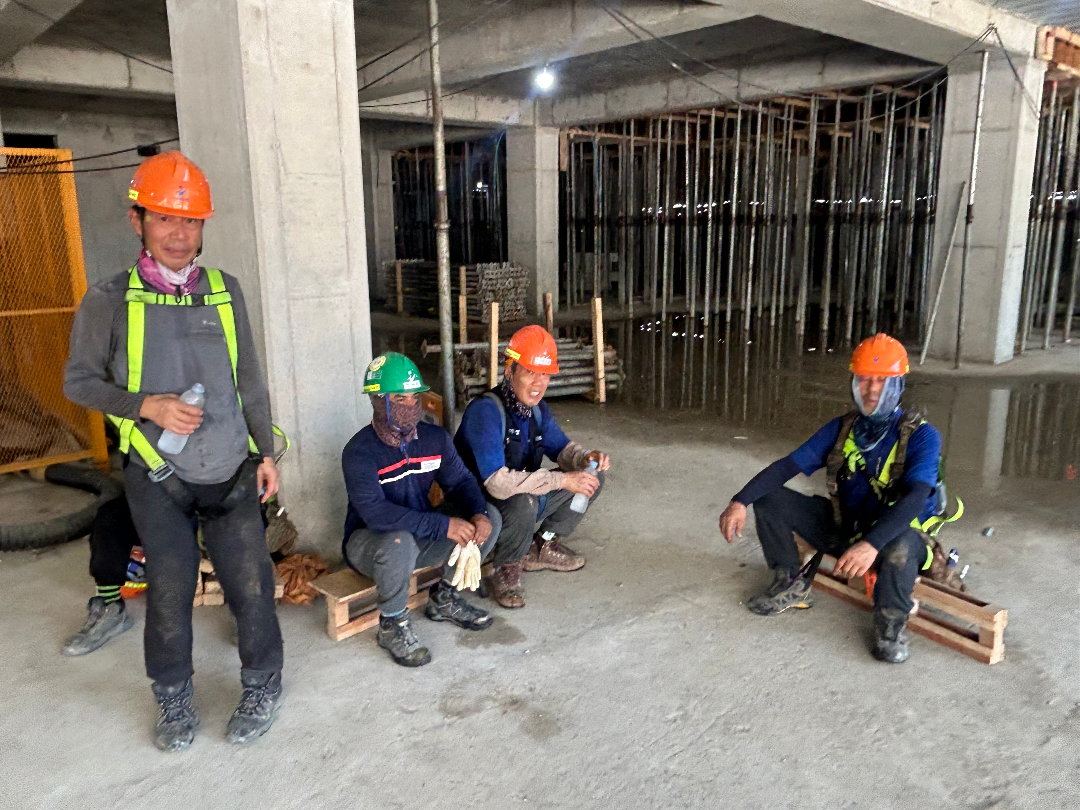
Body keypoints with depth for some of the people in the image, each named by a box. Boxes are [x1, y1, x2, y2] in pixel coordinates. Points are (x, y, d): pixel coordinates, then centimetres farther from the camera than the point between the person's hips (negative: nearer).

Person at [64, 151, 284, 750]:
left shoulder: (224, 291, 4)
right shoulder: (109, 300, -4)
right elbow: (78, 381, 2)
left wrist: (266, 452, 9)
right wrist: (146, 405, -14)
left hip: (231, 472, 2)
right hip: (158, 480, -2)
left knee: (251, 587, 4)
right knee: (169, 594, 7)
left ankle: (262, 686, 27)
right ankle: (173, 698, 32)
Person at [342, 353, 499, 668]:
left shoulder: (434, 437, -3)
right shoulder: (360, 452, -24)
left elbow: (460, 481, -1)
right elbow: (376, 513, -35)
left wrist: (478, 514, -25)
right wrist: (443, 526, -38)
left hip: (421, 534, 6)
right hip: (368, 541, -6)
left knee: (490, 518, -9)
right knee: (399, 542, -41)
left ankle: (444, 598, 9)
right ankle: (392, 625, -12)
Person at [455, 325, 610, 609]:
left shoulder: (536, 407, -2)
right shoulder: (485, 411, -29)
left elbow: (560, 446, 12)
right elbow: (497, 482, -37)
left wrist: (585, 458, -13)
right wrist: (563, 480, -35)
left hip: (528, 497, 8)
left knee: (593, 477, 0)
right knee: (523, 502, -40)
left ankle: (541, 547, 12)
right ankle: (505, 569, -10)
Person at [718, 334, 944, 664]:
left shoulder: (922, 436, -16)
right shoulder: (842, 429, -1)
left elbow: (915, 497, -31)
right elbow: (788, 465, -6)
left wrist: (872, 543, -47)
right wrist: (740, 501, -21)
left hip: (891, 535, -5)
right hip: (843, 528, 5)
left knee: (900, 548, -41)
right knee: (769, 499, -10)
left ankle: (892, 620, -9)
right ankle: (792, 585, 9)